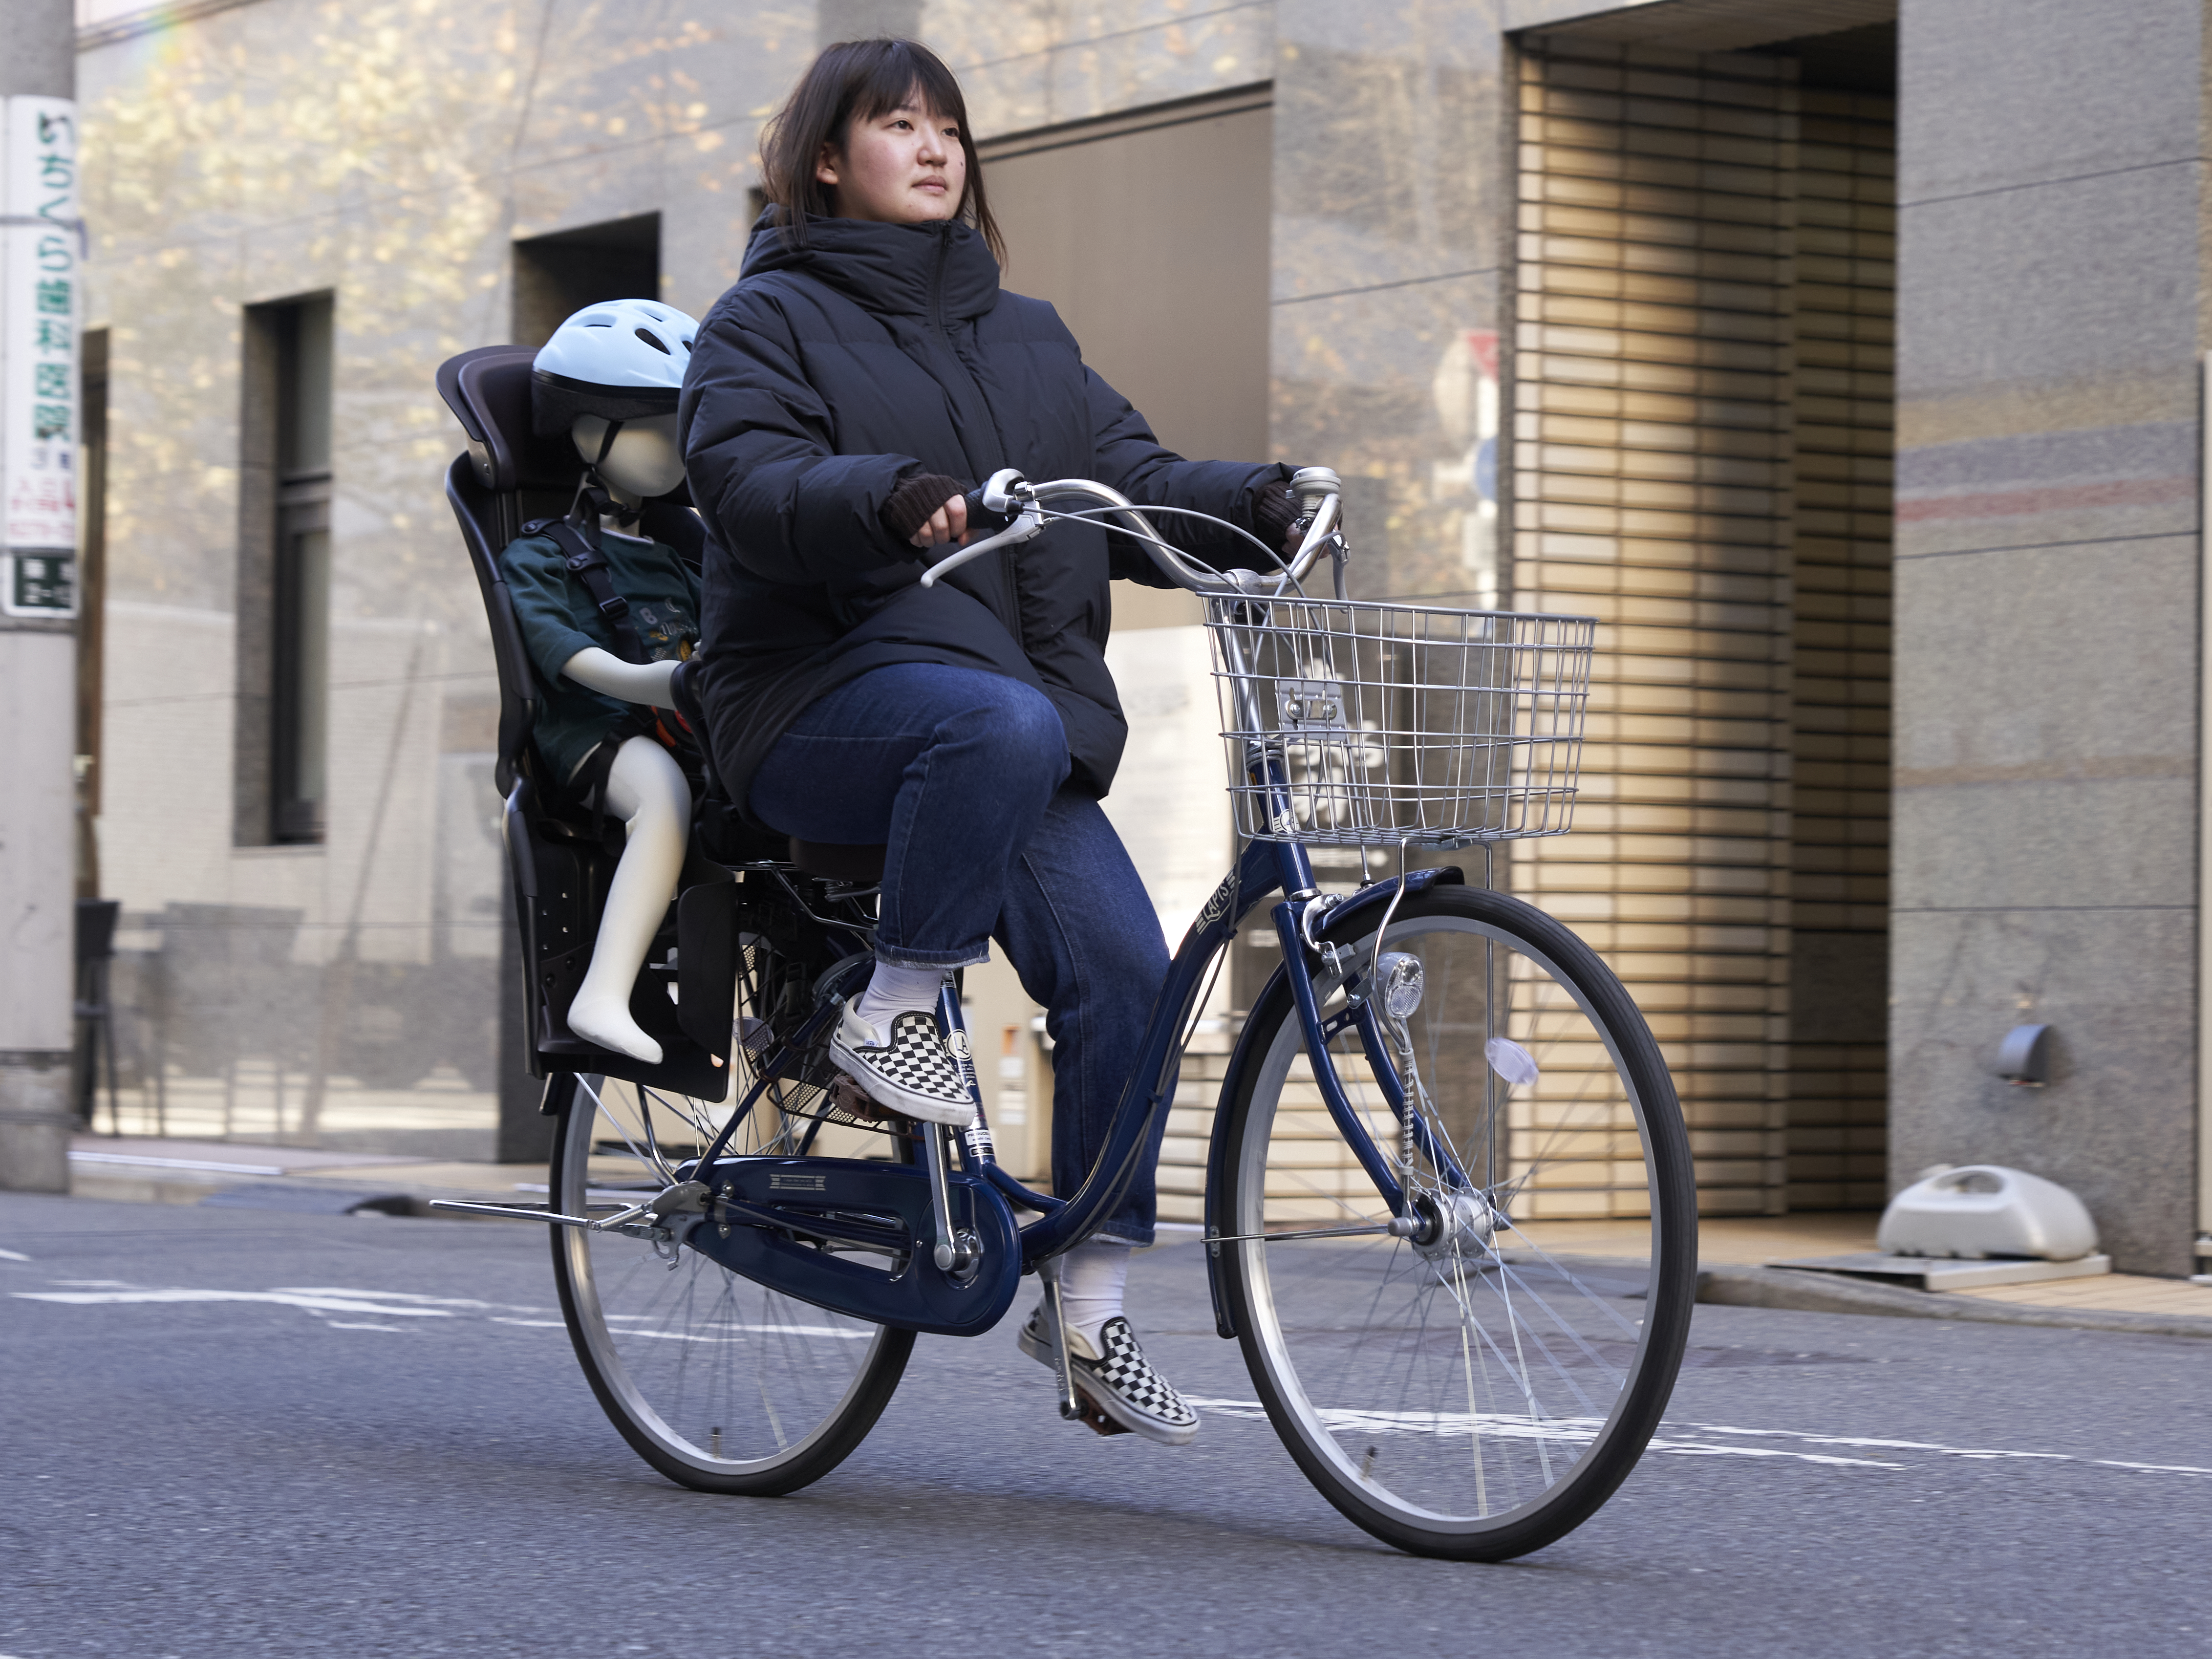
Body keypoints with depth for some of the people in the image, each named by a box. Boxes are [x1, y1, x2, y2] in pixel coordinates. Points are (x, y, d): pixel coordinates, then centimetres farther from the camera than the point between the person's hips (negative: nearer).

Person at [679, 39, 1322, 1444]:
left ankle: (1091, 1302, -5)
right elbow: (748, 481, -13)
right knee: (1002, 724, -38)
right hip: (825, 696, -5)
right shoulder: (771, 319, 5)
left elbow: (1128, 478, 13)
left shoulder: (1028, 337, 22)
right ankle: (892, 1009, -21)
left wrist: (1247, 503, -9)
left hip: (1023, 720, 5)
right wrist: (886, 497, -33)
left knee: (1122, 965, -13)